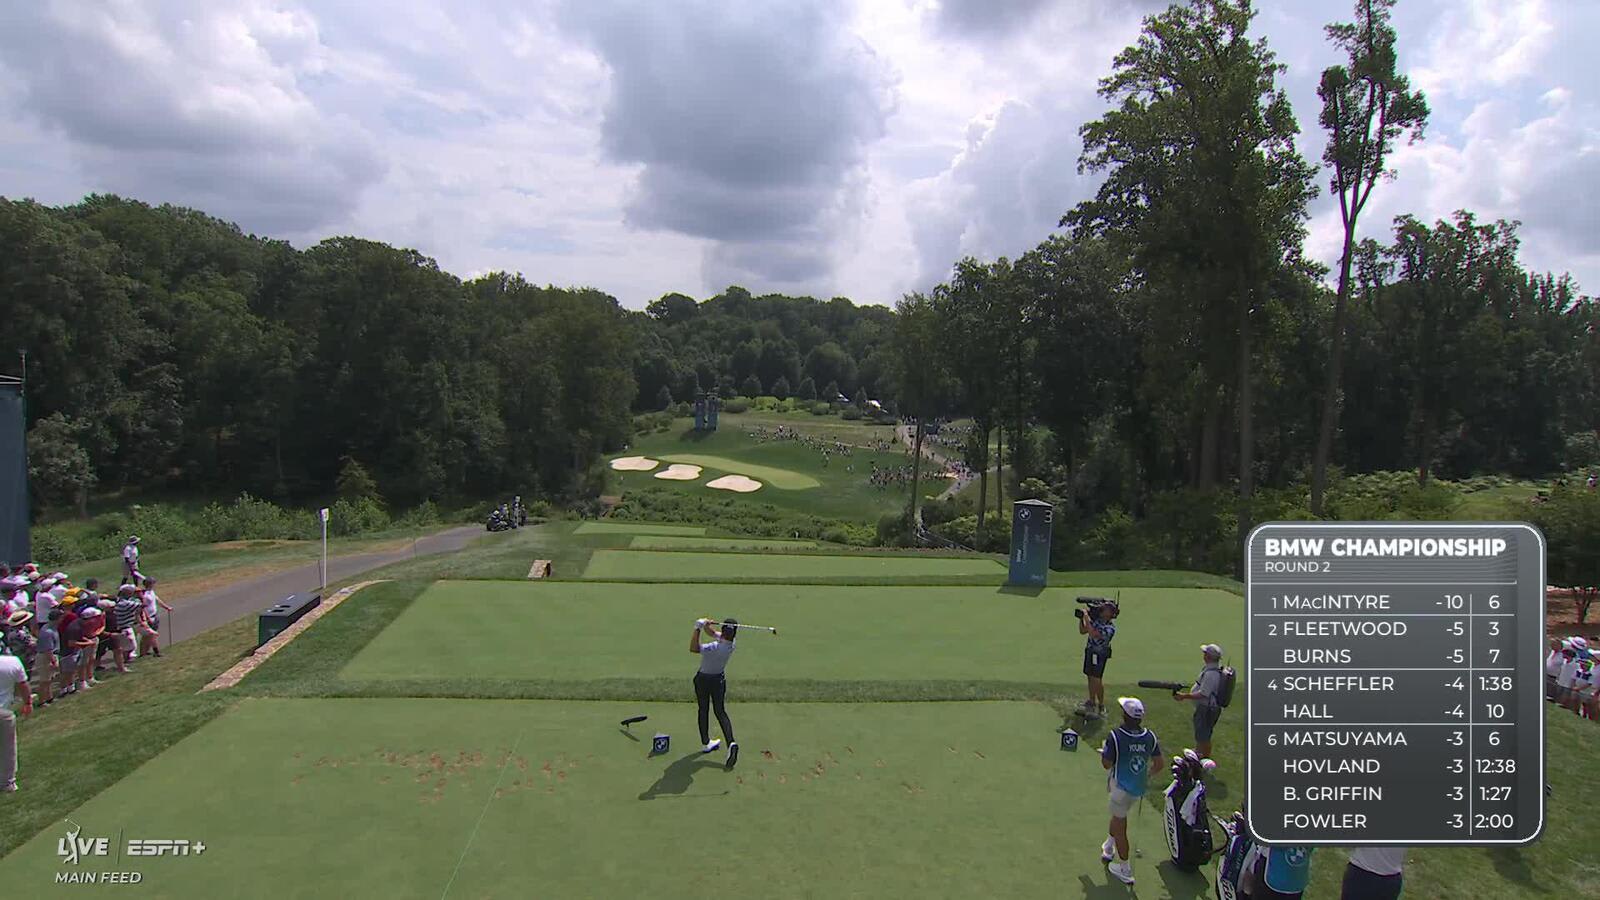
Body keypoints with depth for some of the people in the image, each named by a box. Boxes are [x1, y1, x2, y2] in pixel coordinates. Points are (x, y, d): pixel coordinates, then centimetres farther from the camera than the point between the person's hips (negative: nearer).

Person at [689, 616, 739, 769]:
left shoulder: (715, 647, -33)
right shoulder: (730, 644, -12)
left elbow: (693, 648, -32)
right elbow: (712, 634, -2)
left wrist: (698, 629, -34)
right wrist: (706, 626, -23)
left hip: (703, 679, -4)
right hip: (719, 680, 4)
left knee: (703, 711, 16)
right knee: (721, 712, 11)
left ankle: (706, 743, 27)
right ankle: (731, 743, -9)